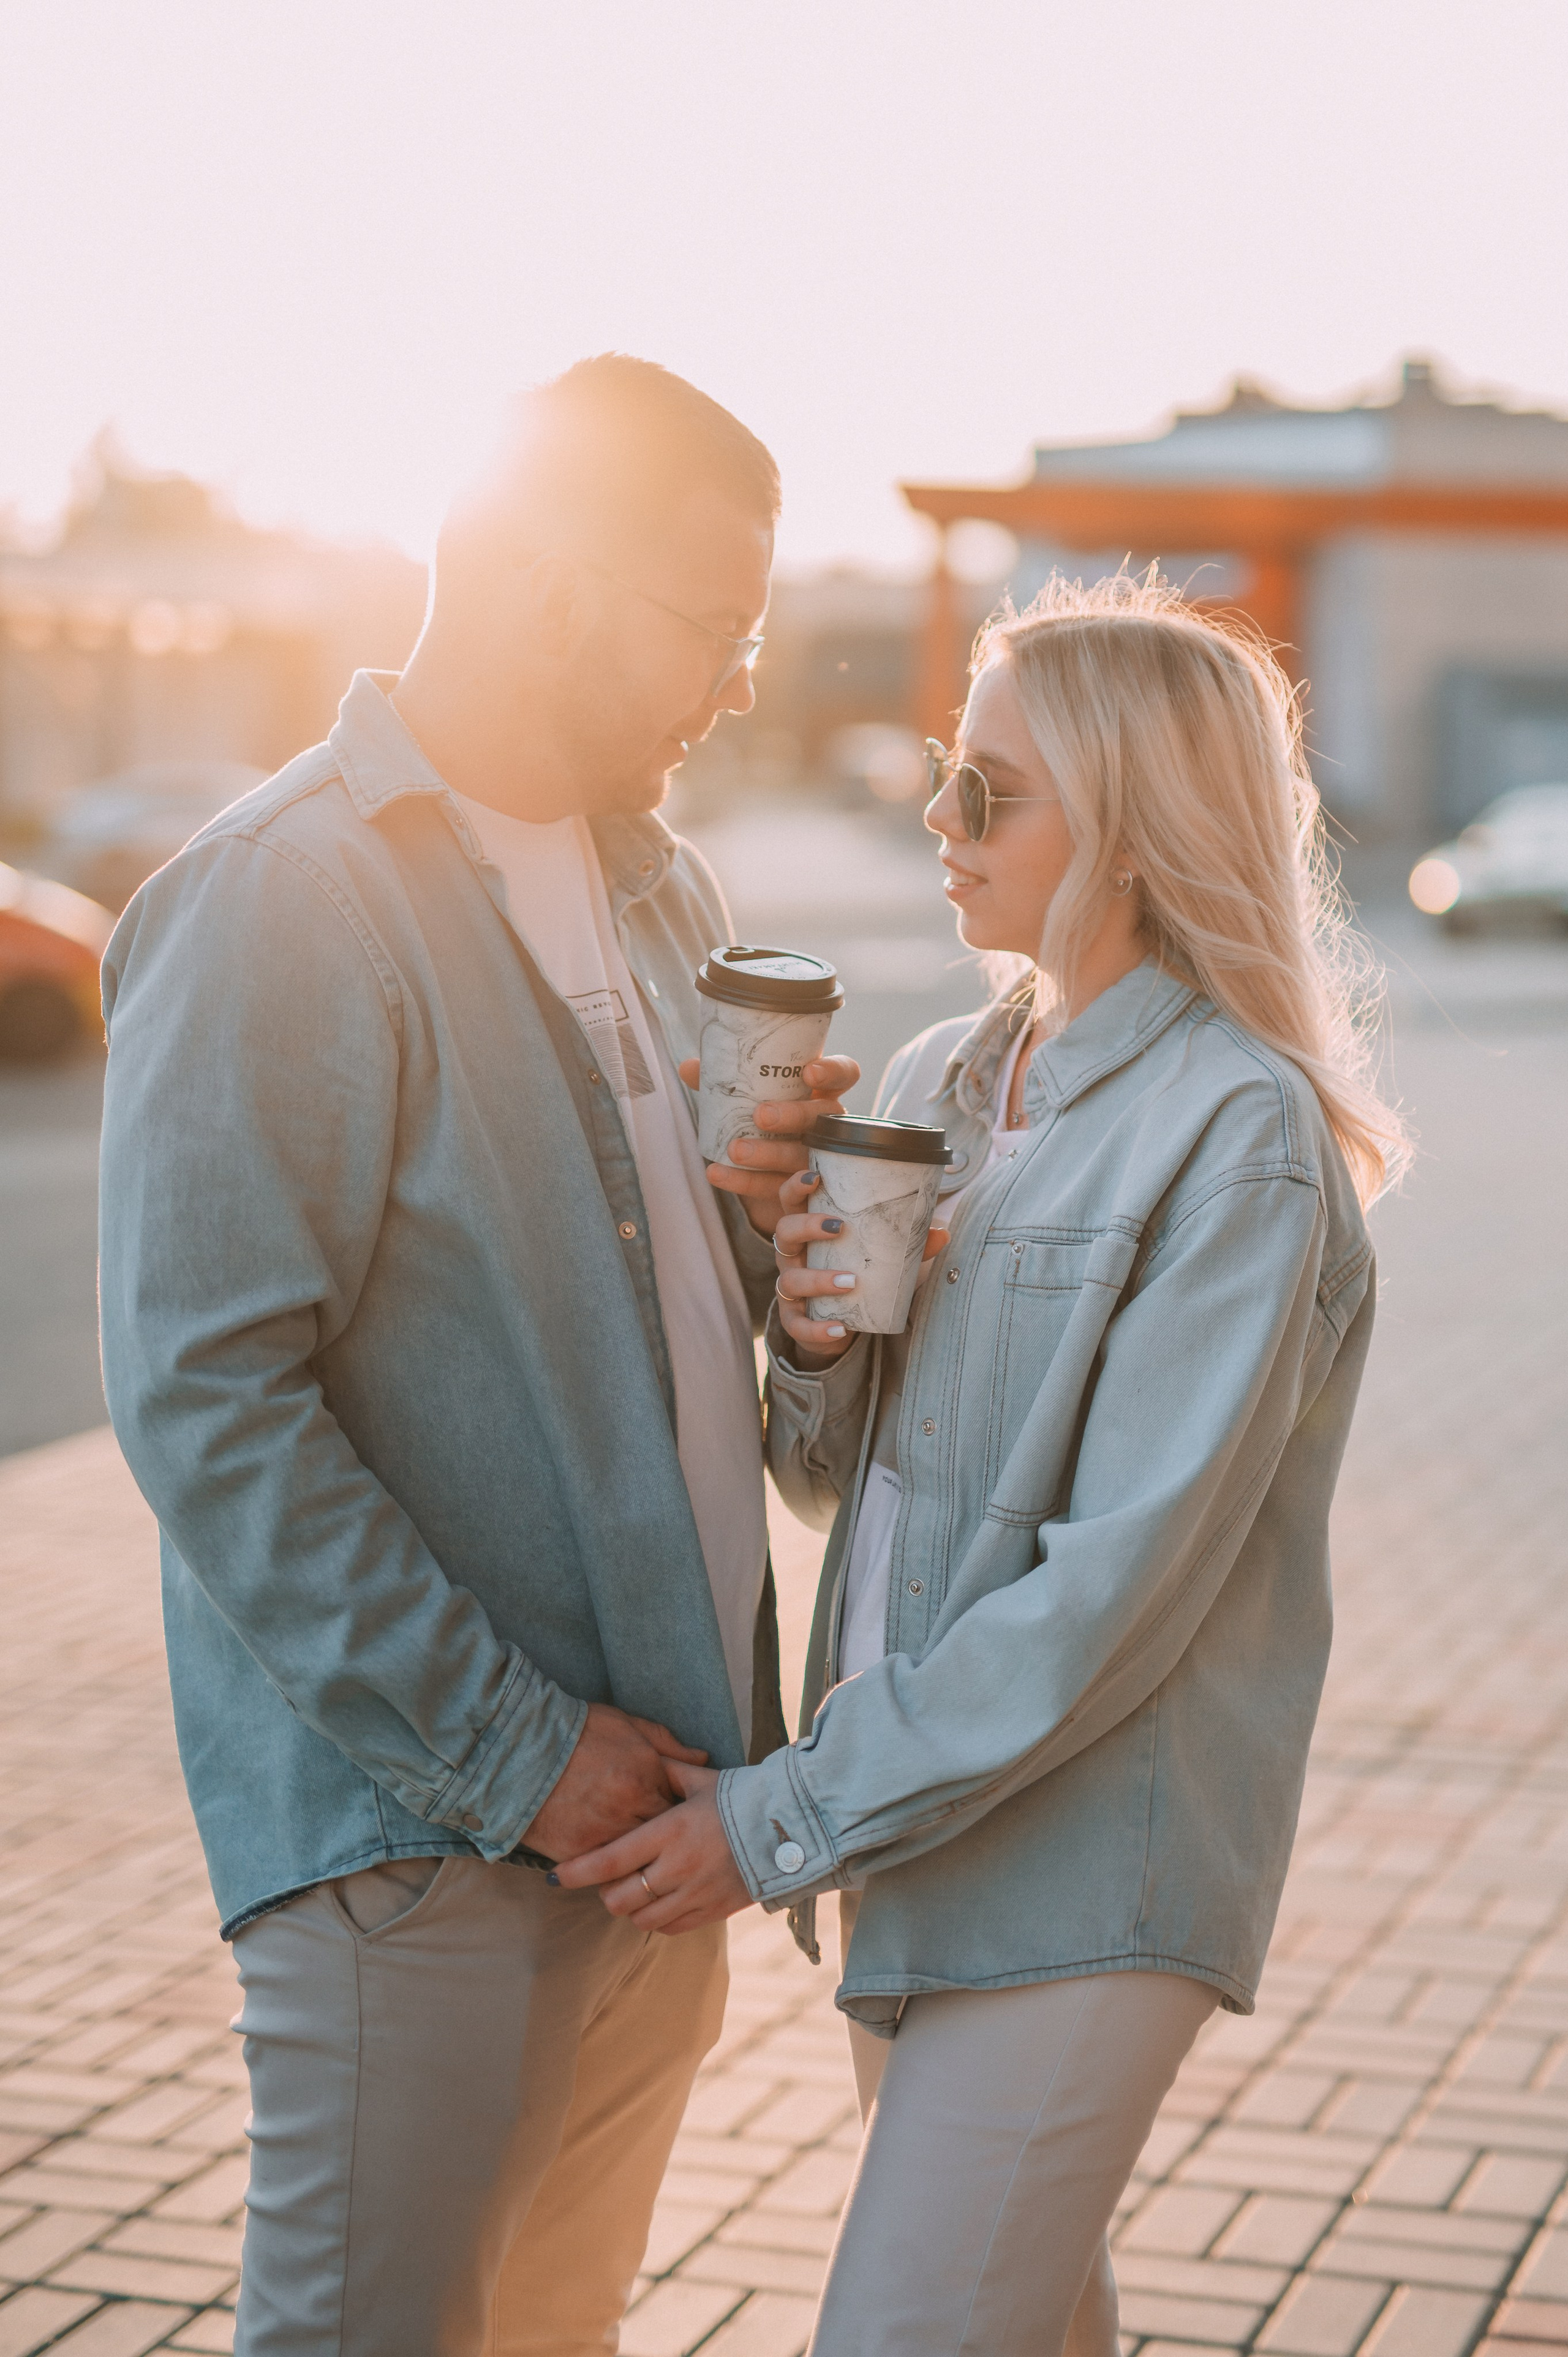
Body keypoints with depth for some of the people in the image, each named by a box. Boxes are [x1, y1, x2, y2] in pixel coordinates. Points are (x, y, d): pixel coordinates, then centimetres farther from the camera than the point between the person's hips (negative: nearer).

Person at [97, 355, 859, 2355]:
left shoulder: (657, 883, 12)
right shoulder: (281, 908, -15)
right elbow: (204, 1406, -20)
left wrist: (768, 1208, -1)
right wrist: (508, 1751, -19)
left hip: (659, 1794, 8)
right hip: (422, 1831, -8)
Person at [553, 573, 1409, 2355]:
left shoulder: (1241, 1139, -15)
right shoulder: (936, 1086, 8)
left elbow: (1124, 1577, -20)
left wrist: (788, 1819, -18)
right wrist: (813, 1342, -8)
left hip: (1090, 1874, -7)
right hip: (912, 1831, 7)